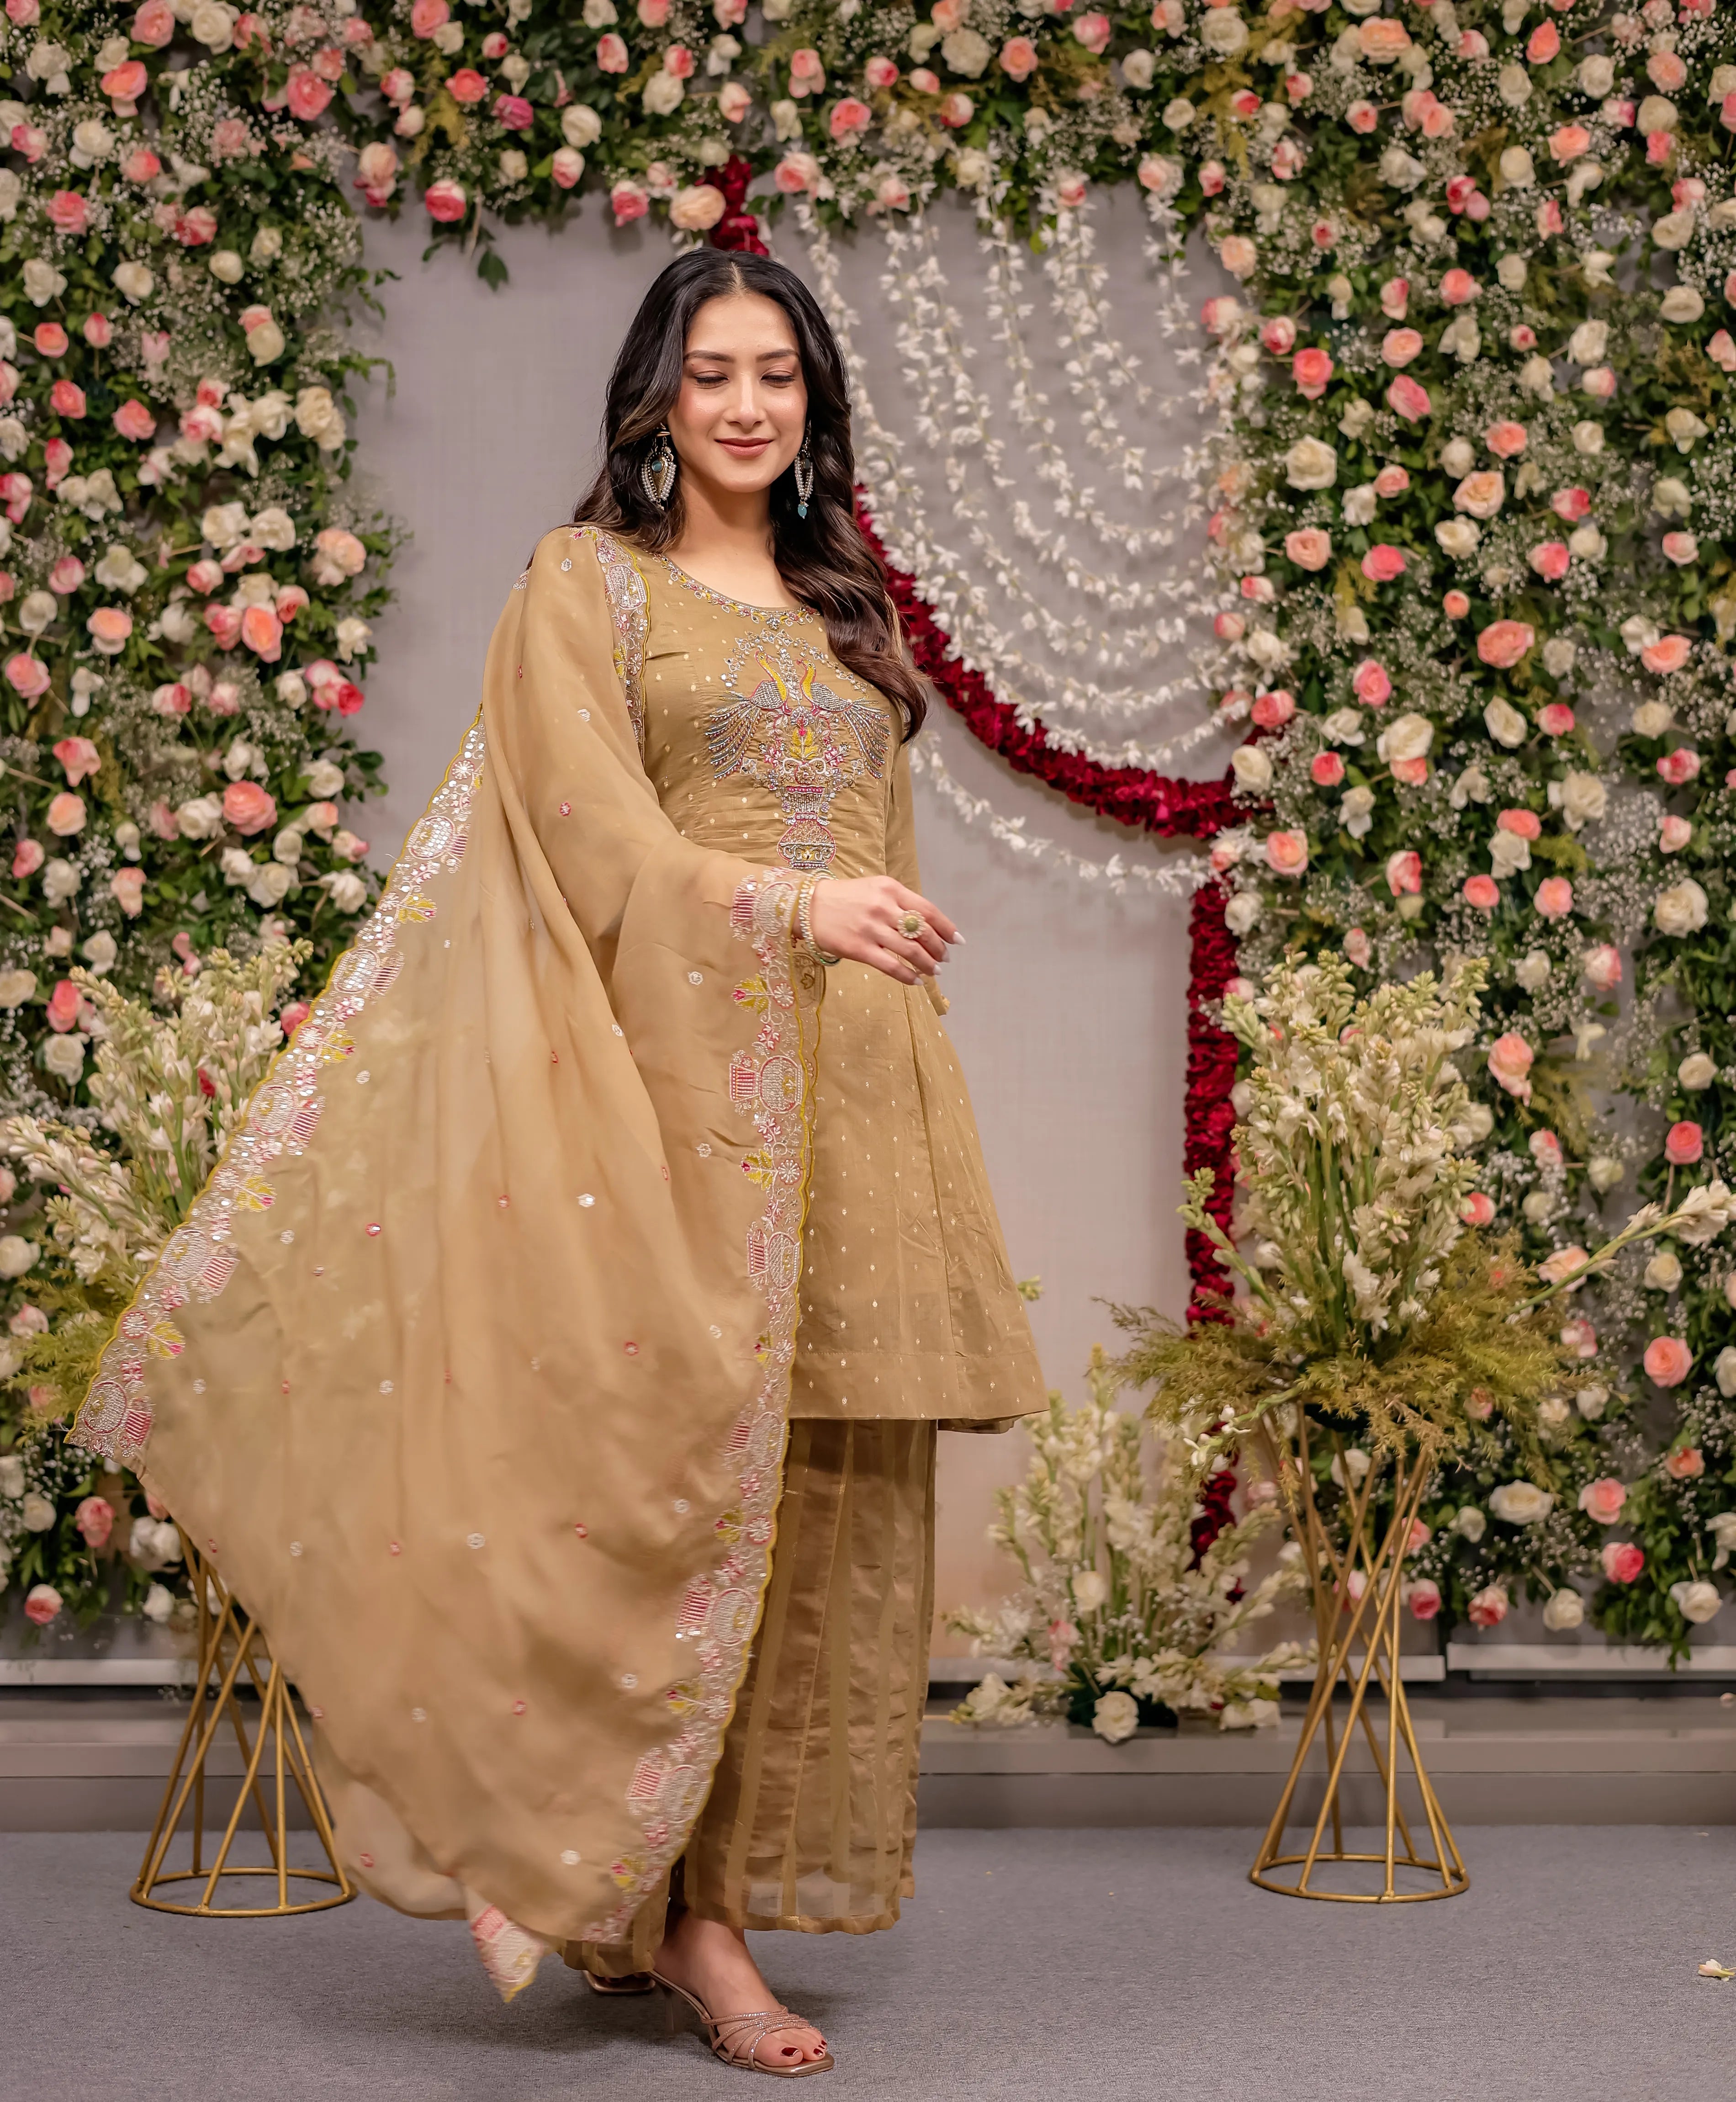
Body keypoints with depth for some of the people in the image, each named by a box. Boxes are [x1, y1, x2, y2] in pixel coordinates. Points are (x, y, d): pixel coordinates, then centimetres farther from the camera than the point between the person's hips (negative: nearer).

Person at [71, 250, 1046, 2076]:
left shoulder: (843, 610, 23)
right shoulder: (587, 581, 5)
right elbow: (596, 833, -7)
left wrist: (910, 1041, 16)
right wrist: (788, 902, -20)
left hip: (853, 1085, 6)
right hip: (680, 1064, -6)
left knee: (833, 1491, 2)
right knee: (665, 1457, -12)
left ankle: (707, 1903, 9)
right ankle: (552, 1846, 2)